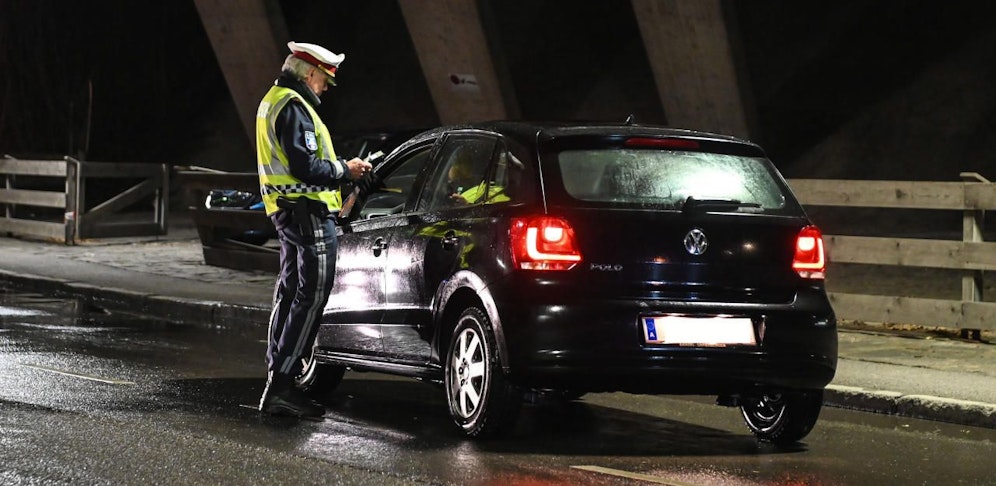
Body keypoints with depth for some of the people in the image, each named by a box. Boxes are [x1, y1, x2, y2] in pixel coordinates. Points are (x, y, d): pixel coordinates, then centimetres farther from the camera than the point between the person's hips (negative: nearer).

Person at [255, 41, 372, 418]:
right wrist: (345, 170, -9)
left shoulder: (273, 102, 19)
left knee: (289, 293, 13)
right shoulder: (294, 107, -15)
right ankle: (281, 385, -14)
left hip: (287, 213, 11)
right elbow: (305, 167, -22)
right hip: (309, 213, -11)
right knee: (311, 298, -11)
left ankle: (277, 380, 16)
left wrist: (338, 167, 15)